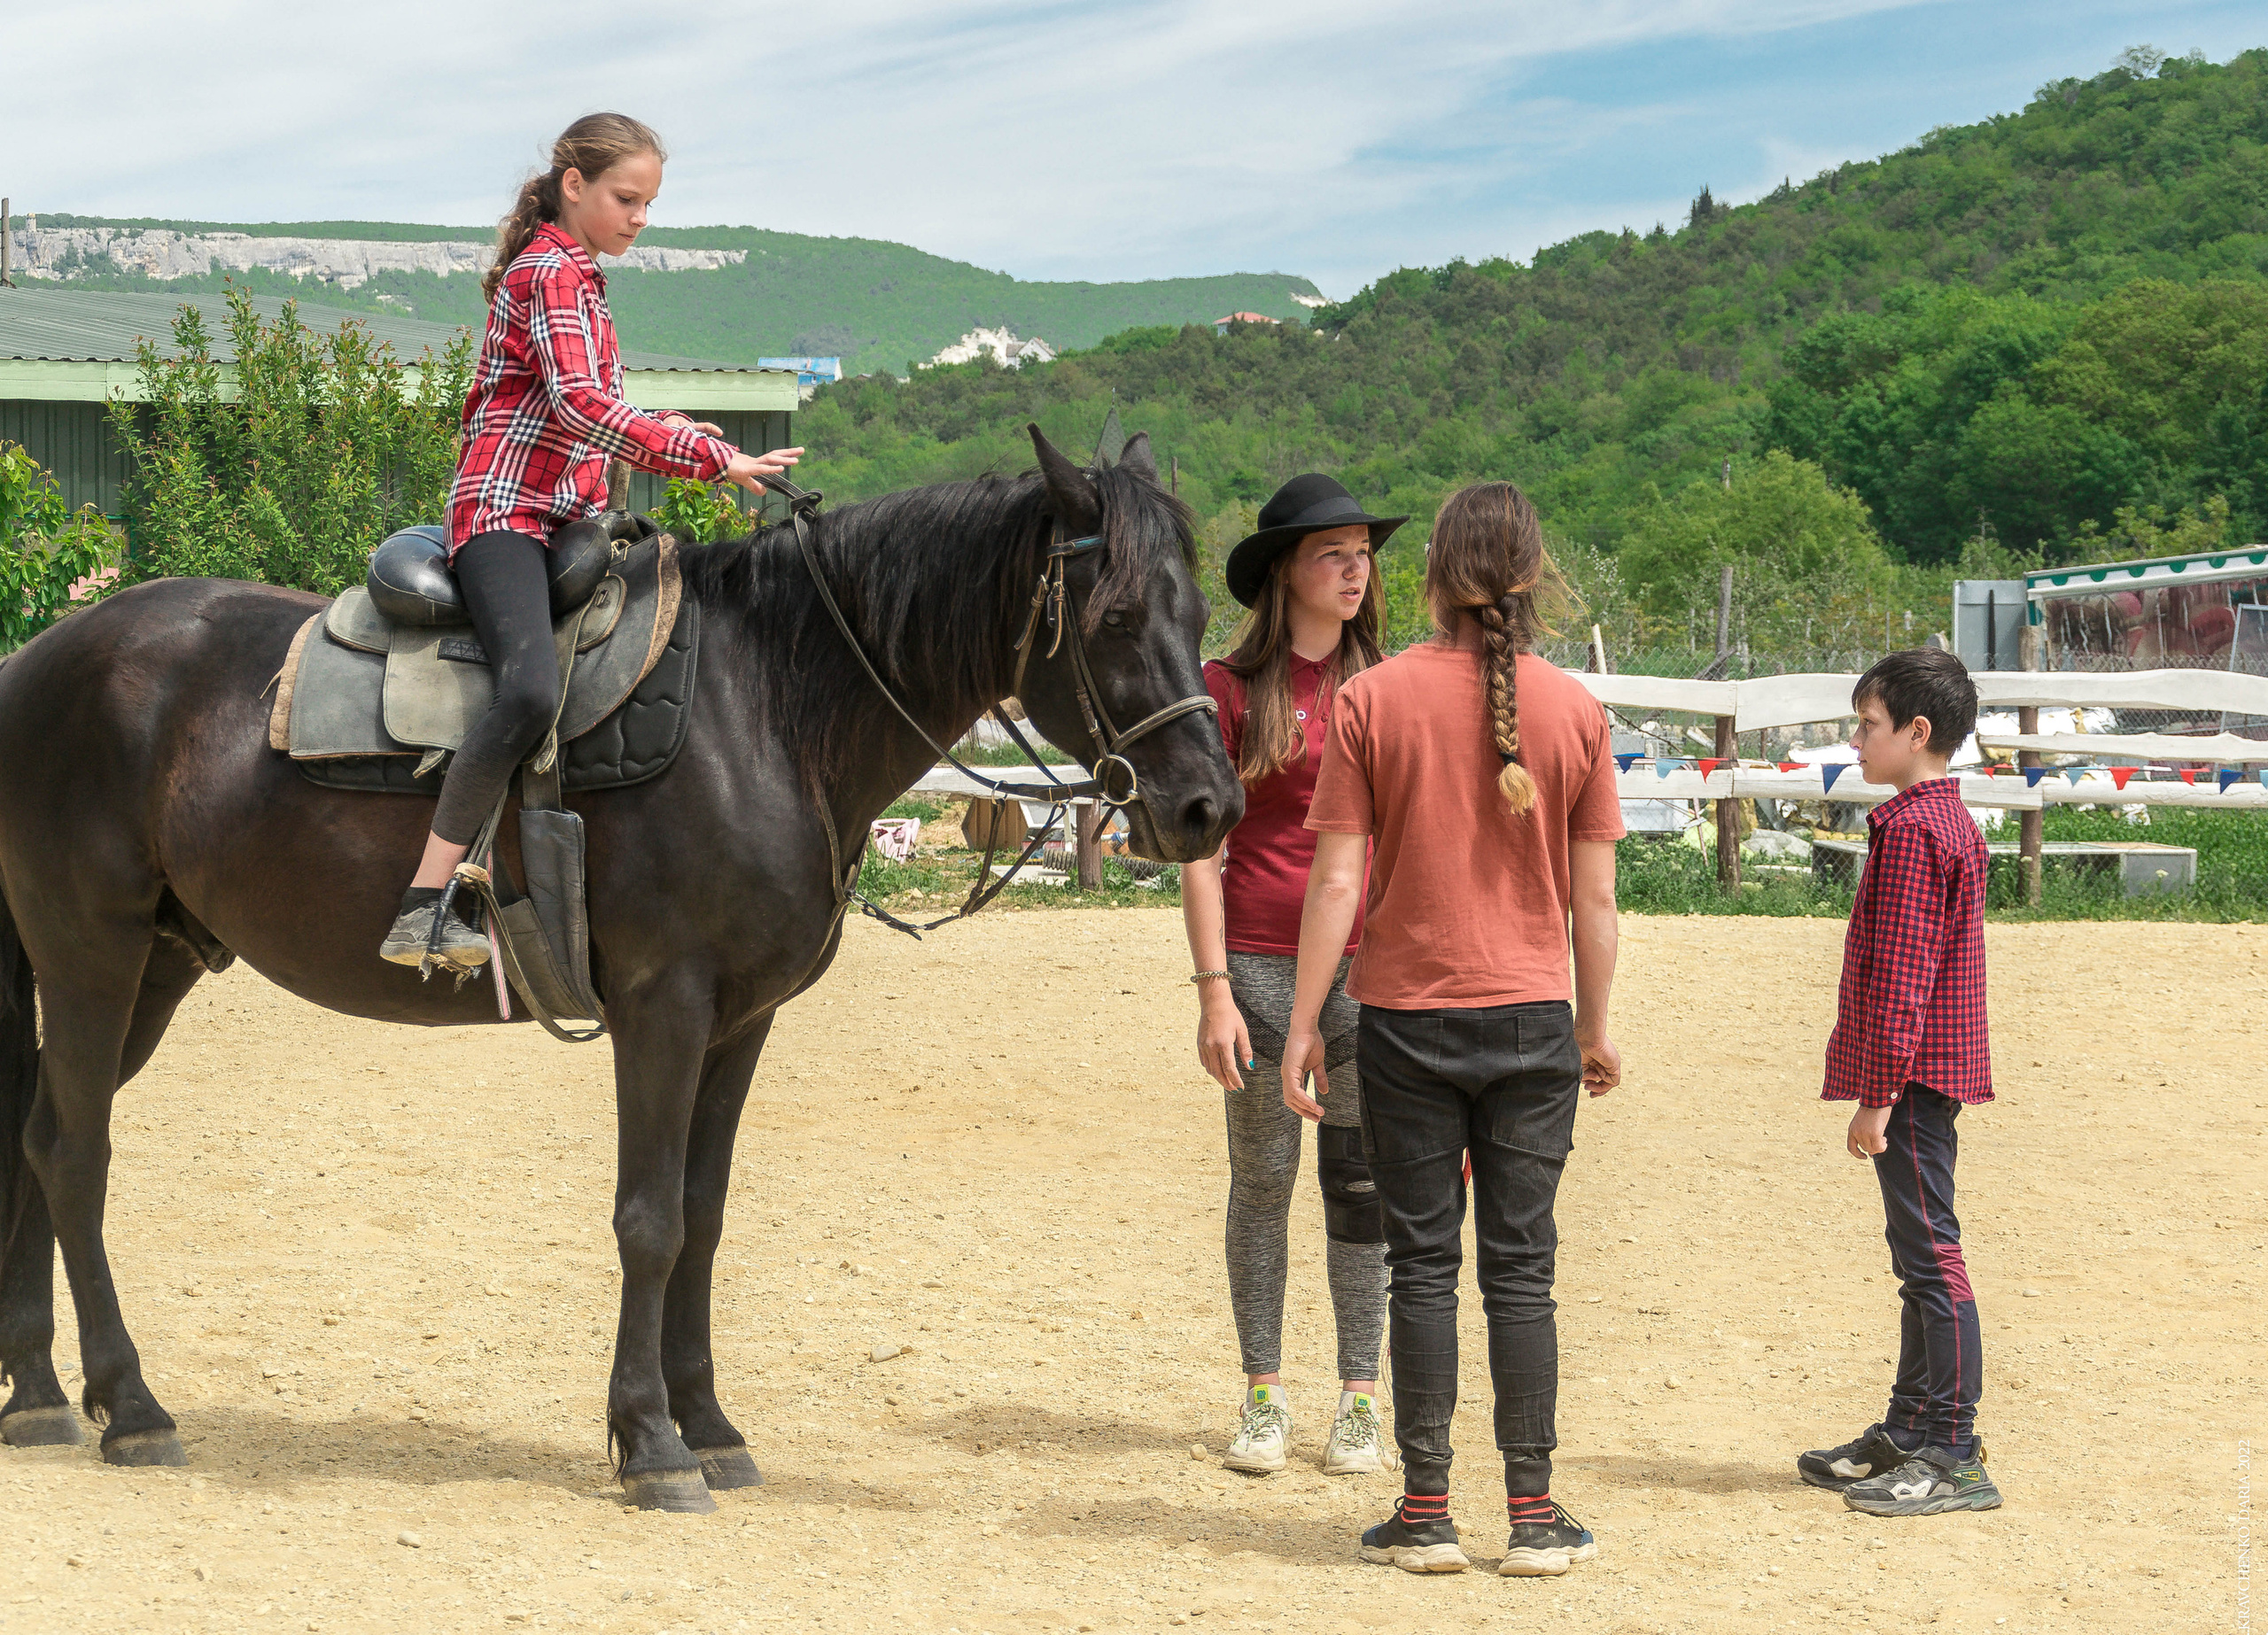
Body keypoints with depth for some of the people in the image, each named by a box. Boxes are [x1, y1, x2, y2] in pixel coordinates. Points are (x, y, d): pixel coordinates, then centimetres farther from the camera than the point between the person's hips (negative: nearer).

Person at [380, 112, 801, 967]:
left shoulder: (575, 277, 23)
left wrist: (655, 431, 24)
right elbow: (578, 402, -23)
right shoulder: (551, 272, -8)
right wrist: (709, 458, -25)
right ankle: (424, 907, -36)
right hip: (506, 513, -10)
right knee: (533, 688, -33)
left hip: (568, 519, 10)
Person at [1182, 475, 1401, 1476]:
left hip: (1368, 968, 2)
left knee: (1361, 1182, 5)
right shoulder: (1232, 687, -1)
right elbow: (1201, 851, -2)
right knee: (1261, 1181, 6)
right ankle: (1262, 1397, 15)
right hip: (1261, 964, -2)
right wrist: (1213, 988, -9)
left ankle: (1359, 1399, 13)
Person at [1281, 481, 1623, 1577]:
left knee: (1423, 1268, 6)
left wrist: (1303, 1024, 0)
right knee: (1520, 1271, 7)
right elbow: (1594, 895, 1)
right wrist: (1596, 1031, 12)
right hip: (1531, 1025, 1)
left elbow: (1336, 880, -7)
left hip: (1406, 1022, -1)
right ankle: (1533, 1518, 9)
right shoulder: (1574, 710, -2)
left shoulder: (1372, 699, -5)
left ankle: (1426, 1515, 9)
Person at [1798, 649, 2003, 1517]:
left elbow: (1898, 975, -20)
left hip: (1912, 1077, -11)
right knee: (1920, 1257, 16)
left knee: (1930, 1254, -8)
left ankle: (1954, 1456, -7)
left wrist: (1877, 1095, -19)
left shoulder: (1910, 828, -16)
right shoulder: (1949, 818, 16)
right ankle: (1909, 1434, 24)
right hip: (1933, 1073, 11)